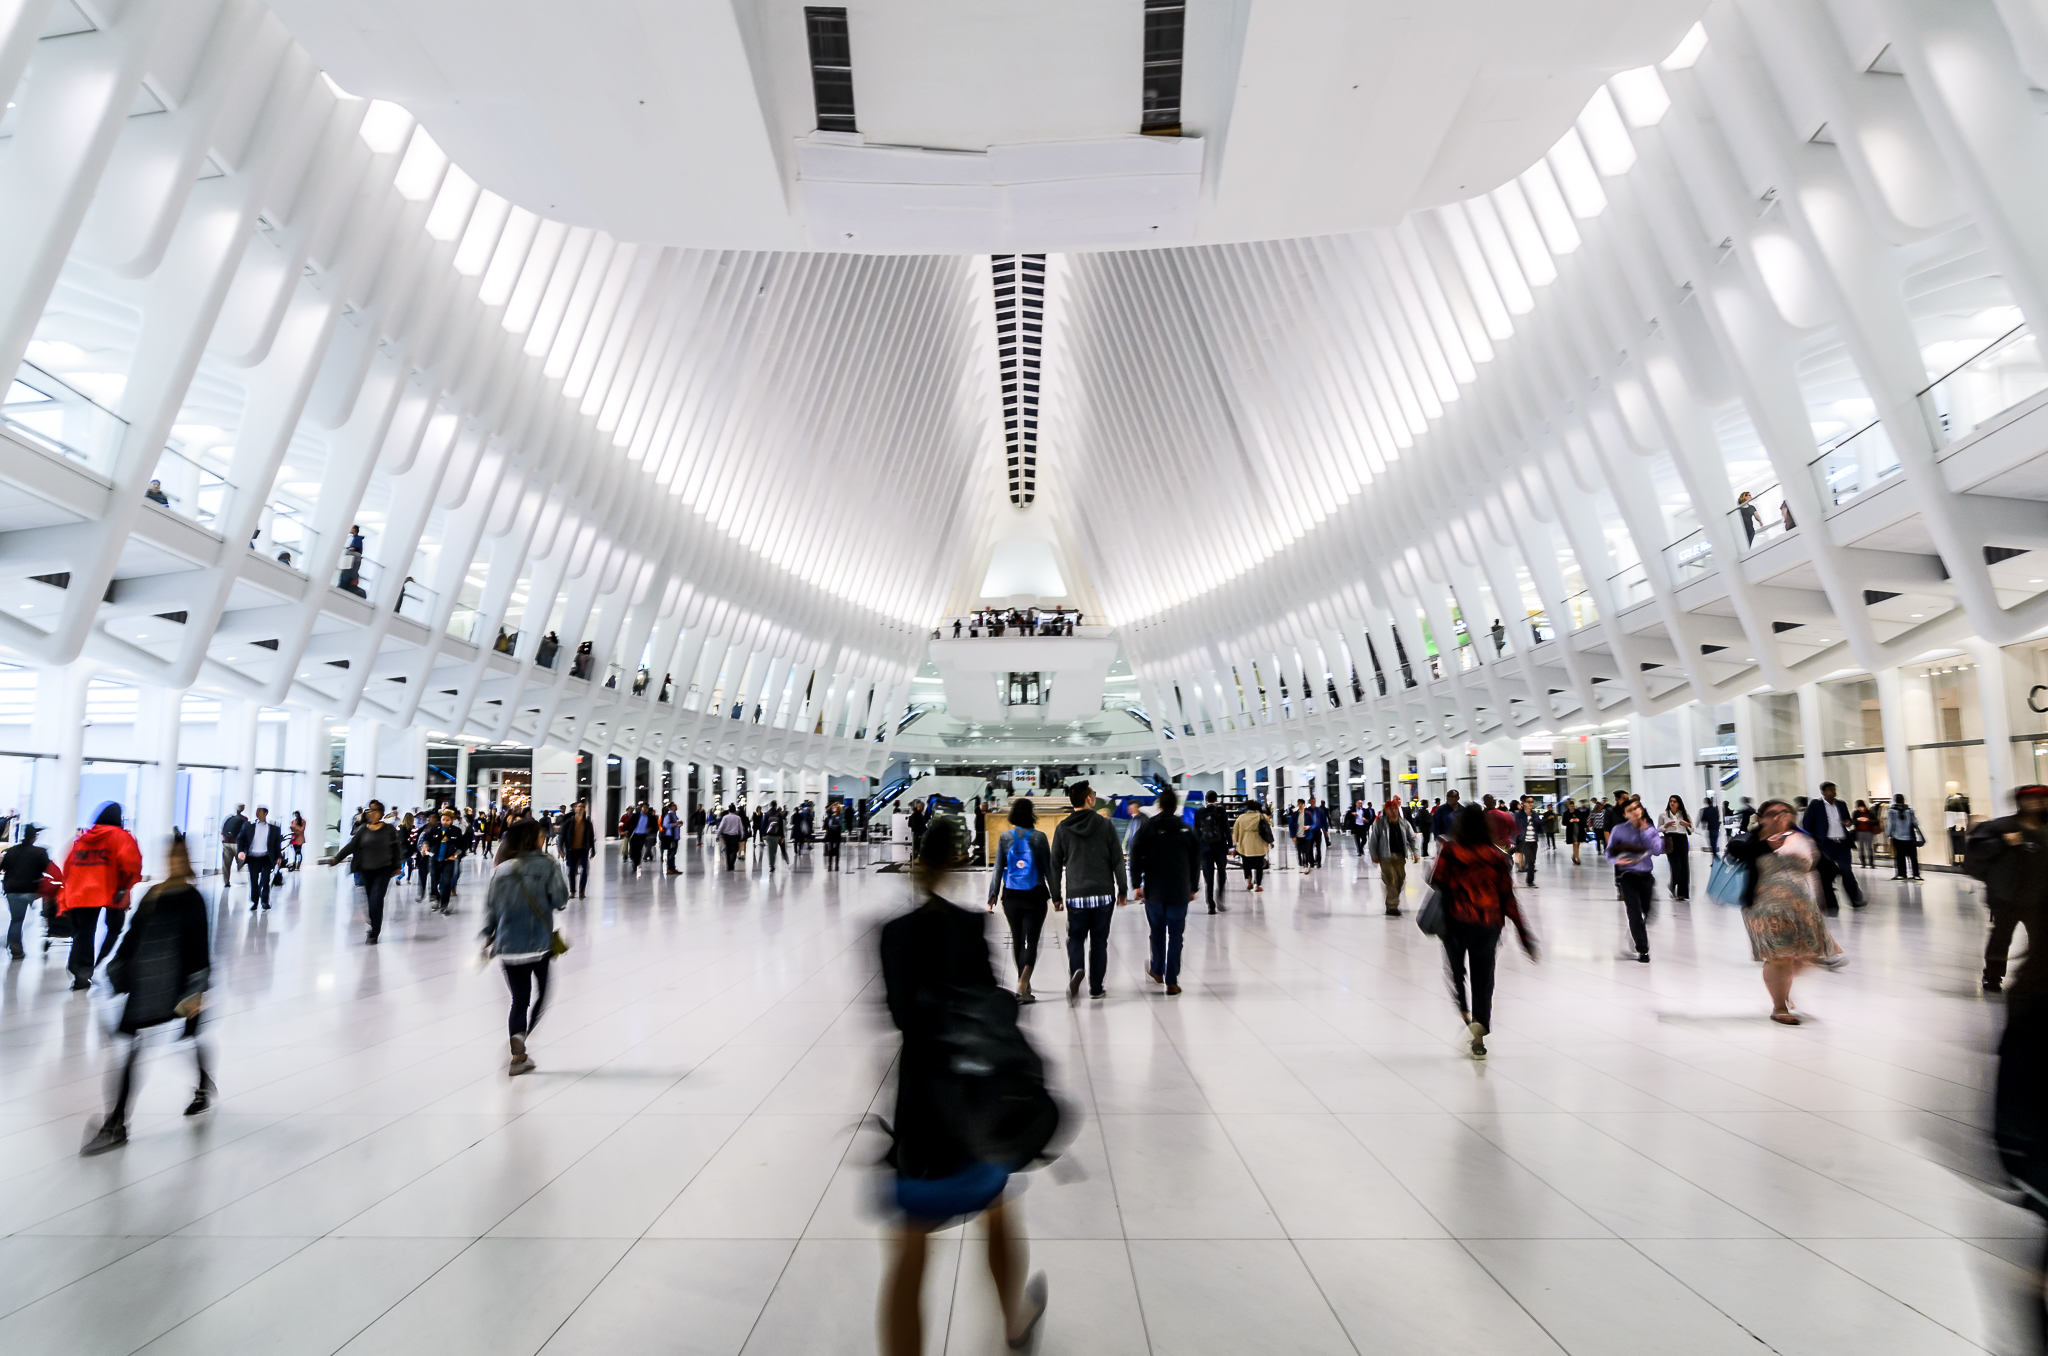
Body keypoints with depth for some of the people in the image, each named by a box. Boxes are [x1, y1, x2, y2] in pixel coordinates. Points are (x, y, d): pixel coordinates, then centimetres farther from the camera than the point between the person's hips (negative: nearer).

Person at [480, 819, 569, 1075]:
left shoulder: (500, 870, 3)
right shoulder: (546, 865, -8)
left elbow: (490, 906, 6)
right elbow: (560, 900, -10)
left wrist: (488, 936, 17)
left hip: (508, 945, 4)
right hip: (540, 941, -3)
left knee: (519, 999, 13)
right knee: (542, 992, 13)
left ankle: (518, 1056, 13)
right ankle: (521, 1037, -10)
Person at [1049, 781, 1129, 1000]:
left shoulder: (1062, 829, 1)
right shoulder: (1106, 825, -3)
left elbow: (1055, 865, 3)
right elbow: (1117, 860, -2)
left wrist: (1056, 895, 11)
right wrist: (1123, 890, 7)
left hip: (1075, 896, 0)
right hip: (1104, 894, 0)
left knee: (1076, 938, 12)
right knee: (1099, 941, 10)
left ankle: (1075, 970, -14)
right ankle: (1096, 988, 13)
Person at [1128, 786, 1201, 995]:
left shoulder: (1147, 827, -1)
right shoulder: (1186, 830, 4)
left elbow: (1136, 856, -6)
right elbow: (1196, 860, 8)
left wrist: (1136, 885, -3)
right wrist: (1193, 887, 16)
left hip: (1153, 891, 0)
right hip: (1180, 892, 0)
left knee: (1157, 931, 17)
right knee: (1175, 934, 3)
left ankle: (1157, 971, 31)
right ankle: (1172, 982, 0)